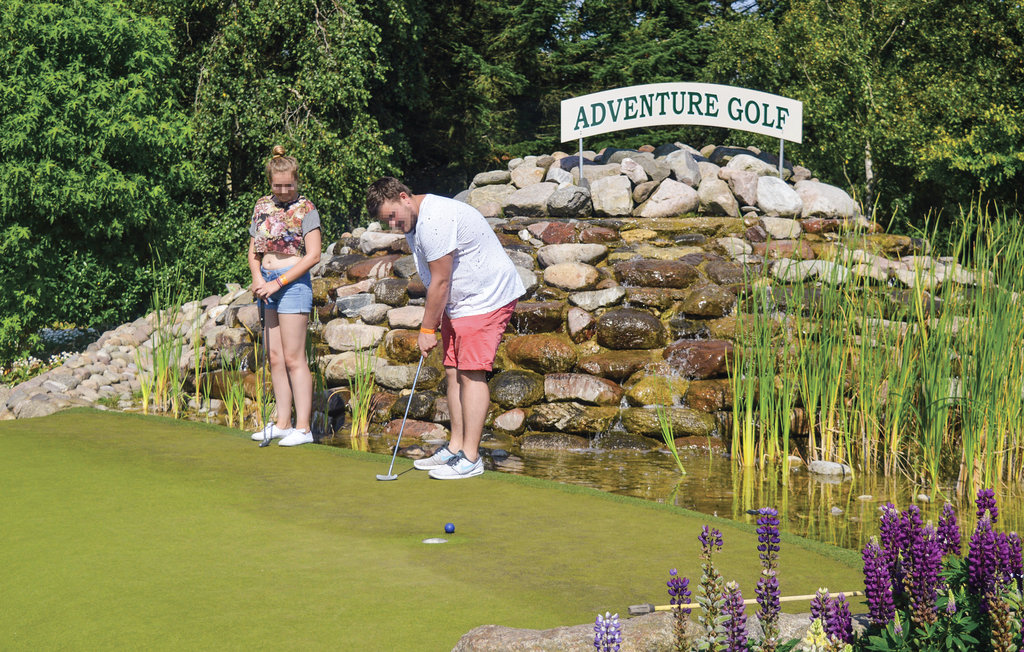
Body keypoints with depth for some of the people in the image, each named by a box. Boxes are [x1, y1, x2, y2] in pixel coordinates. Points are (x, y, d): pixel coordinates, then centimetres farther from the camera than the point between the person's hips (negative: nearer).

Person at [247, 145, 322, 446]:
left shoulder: (305, 209, -5)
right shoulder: (262, 206, 12)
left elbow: (313, 255, -12)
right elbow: (254, 249, 16)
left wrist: (278, 282, -14)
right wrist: (257, 277, -3)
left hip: (293, 282, -6)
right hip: (268, 284, 6)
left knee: (293, 357, -8)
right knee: (275, 357, 7)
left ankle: (303, 427, -5)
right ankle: (283, 423, 14)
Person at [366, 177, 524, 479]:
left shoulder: (434, 220, -24)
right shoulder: (414, 221, 10)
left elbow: (440, 282, -21)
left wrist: (427, 329, -12)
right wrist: (433, 322, 12)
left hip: (487, 298, -10)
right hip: (459, 303, 10)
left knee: (471, 373, -12)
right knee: (453, 372, 8)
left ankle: (470, 457, -12)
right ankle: (456, 446, 14)